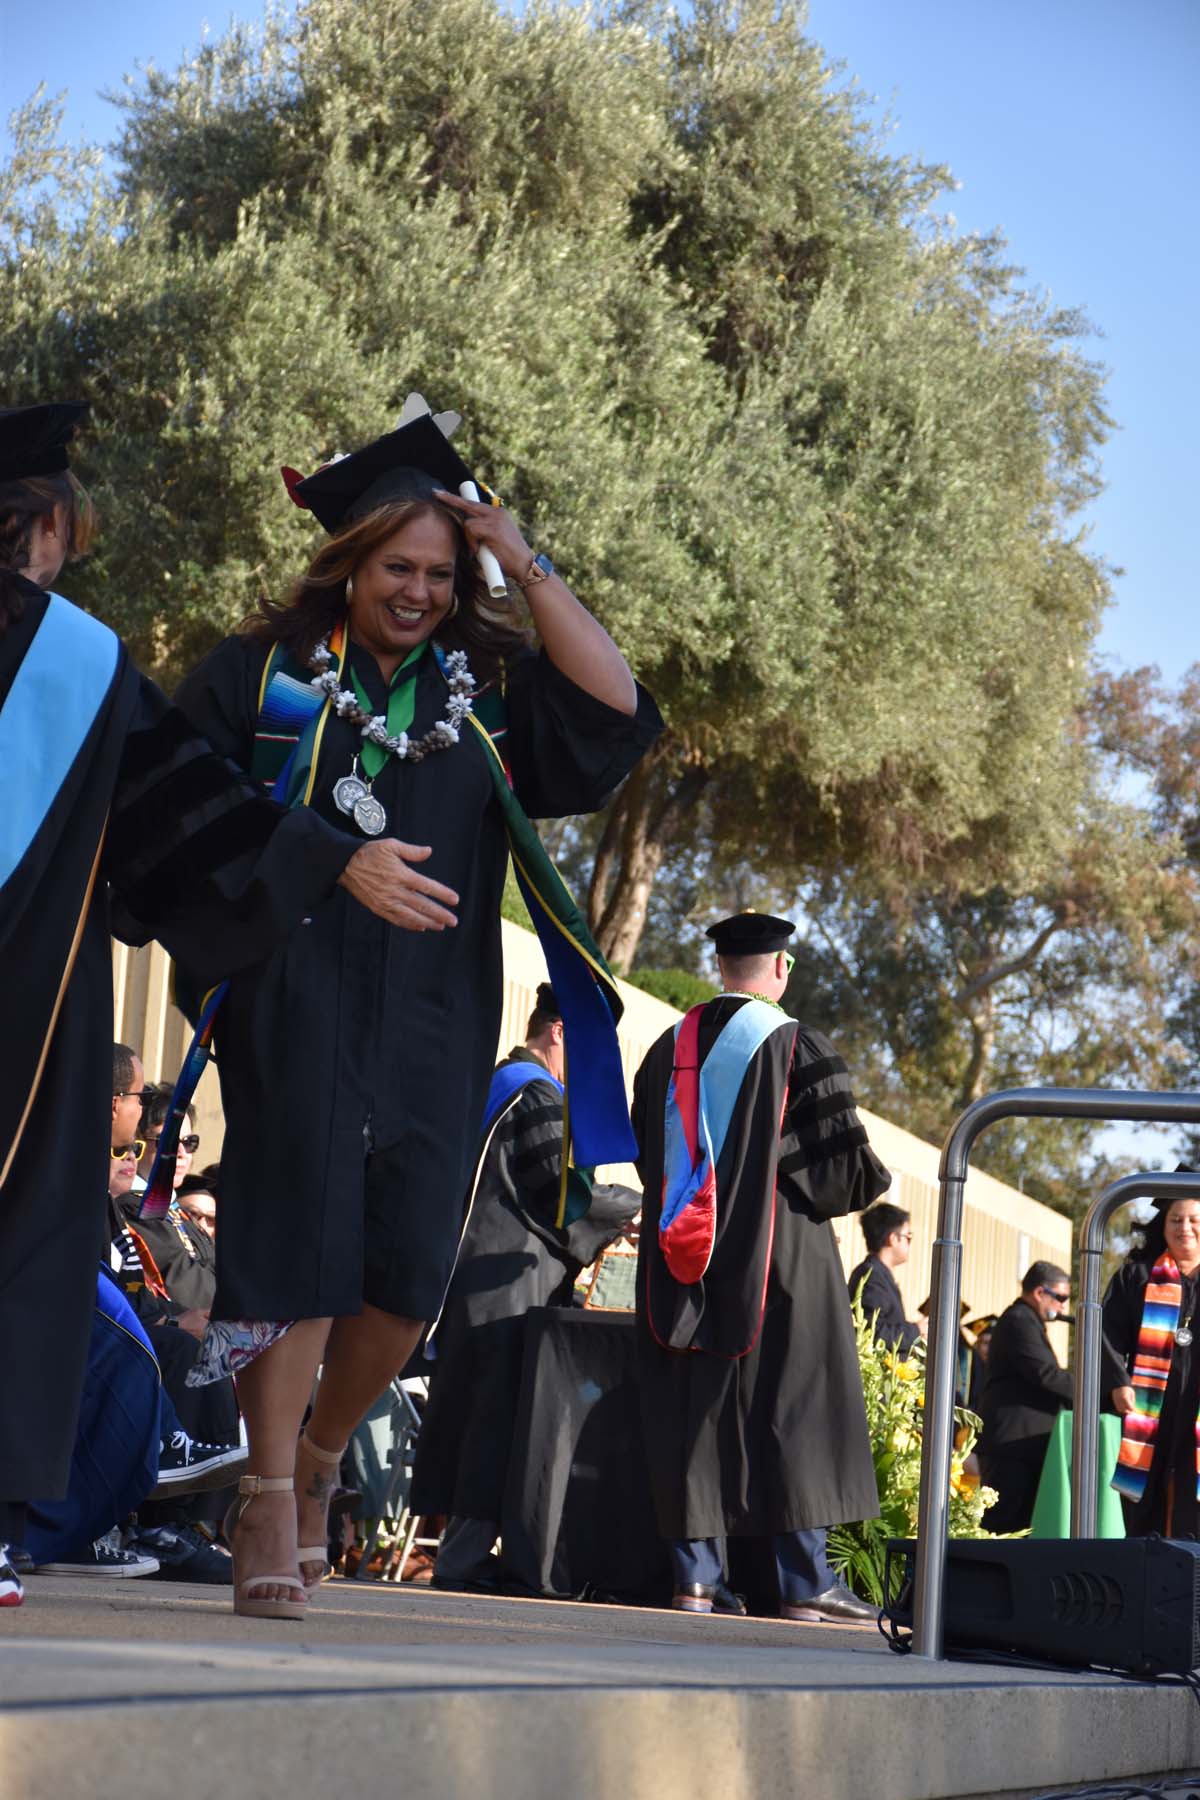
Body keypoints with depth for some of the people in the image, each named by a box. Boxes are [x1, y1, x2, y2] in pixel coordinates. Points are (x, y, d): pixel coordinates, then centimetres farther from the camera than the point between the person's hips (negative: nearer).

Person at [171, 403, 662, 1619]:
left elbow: (615, 707, -2)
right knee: (301, 1240, -9)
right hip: (295, 1001, -2)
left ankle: (318, 1455, 20)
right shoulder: (265, 672, 7)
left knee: (410, 1266, -3)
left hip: (431, 1016, 3)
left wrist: (525, 566, -2)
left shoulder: (484, 687, 12)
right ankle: (271, 1502, -4)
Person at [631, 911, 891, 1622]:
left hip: (678, 1265, 5)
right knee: (793, 1407, 0)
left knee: (693, 1413, 6)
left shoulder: (668, 1050, 8)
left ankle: (695, 1574, 3)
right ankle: (805, 1581, -2)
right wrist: (878, 1181, 12)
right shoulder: (797, 1046, -8)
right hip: (776, 1263, -5)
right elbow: (842, 1160, -9)